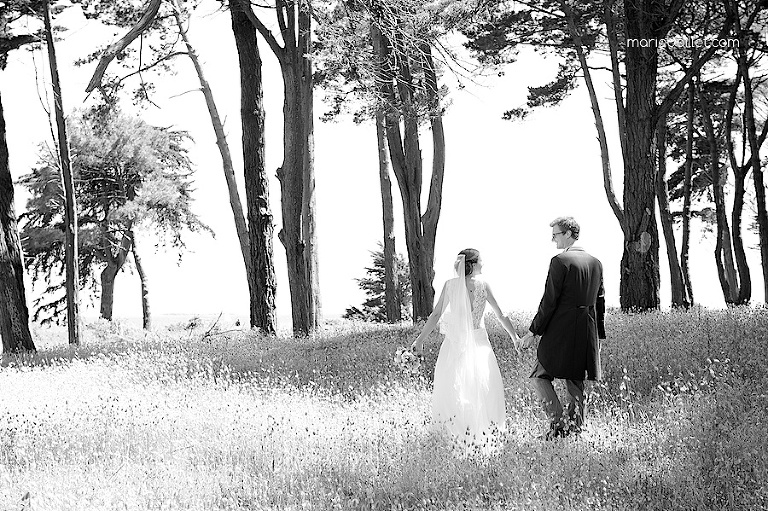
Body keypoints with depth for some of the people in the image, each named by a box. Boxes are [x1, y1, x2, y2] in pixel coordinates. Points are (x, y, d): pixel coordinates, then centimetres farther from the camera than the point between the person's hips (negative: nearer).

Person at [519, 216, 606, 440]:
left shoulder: (560, 261, -12)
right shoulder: (595, 263, 11)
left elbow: (549, 301, -14)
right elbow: (600, 302, 16)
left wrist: (533, 331, -8)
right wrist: (599, 335, 22)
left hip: (561, 330, -7)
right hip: (586, 333, 7)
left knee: (540, 376, 3)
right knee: (575, 382, 14)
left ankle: (558, 422, -8)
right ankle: (575, 426, 14)